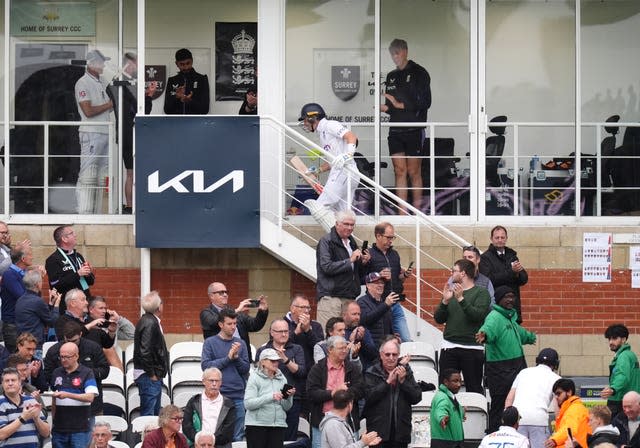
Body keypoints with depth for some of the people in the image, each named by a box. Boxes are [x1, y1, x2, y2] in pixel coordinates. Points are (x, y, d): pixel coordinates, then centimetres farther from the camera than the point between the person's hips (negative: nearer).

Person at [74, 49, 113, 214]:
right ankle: (84, 213, -13)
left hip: (105, 132, 9)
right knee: (88, 176, -11)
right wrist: (108, 105, -5)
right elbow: (88, 111, -16)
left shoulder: (100, 84, 19)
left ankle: (97, 212, 9)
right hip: (91, 133, -9)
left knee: (101, 177, 7)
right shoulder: (83, 83, -7)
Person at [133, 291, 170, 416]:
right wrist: (152, 374, -17)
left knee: (155, 412, 15)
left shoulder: (146, 320, 12)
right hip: (149, 377, -10)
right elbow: (145, 351, -24)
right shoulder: (150, 323, -18)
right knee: (148, 414, -8)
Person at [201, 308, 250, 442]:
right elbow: (206, 365, -9)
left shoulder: (240, 343, 10)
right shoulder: (210, 342, 2)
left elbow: (246, 369, 7)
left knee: (238, 436, 4)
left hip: (237, 396, 3)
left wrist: (237, 357, -11)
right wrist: (228, 358, -13)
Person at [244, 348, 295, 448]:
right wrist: (271, 397, -21)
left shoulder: (281, 379, 9)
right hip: (257, 425, -4)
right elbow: (248, 403, -14)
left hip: (278, 425, 4)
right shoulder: (255, 378, -3)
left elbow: (286, 407, 11)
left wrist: (289, 396, -11)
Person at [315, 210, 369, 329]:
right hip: (330, 296, -7)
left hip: (349, 296, 7)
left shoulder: (351, 242, 21)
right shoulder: (326, 242, -2)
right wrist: (350, 260, -14)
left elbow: (357, 272, 27)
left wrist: (363, 262, 5)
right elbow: (327, 267, -15)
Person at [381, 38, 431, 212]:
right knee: (400, 172, 1)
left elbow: (425, 102, -9)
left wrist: (400, 105, -14)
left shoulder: (418, 73, -2)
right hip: (395, 131, 5)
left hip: (414, 130, -5)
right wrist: (385, 107, -1)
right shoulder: (391, 76, 17)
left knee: (414, 173, -3)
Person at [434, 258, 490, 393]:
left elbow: (478, 315, -16)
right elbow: (438, 319, 9)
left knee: (474, 389, 1)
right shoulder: (451, 292, 15)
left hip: (472, 348, -5)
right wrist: (445, 301, -6)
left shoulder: (481, 293, 0)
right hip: (449, 347, 5)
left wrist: (461, 299, -20)